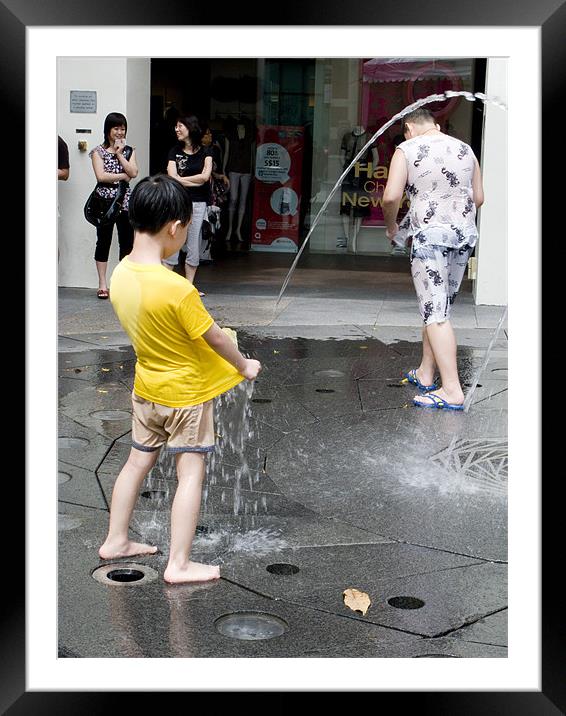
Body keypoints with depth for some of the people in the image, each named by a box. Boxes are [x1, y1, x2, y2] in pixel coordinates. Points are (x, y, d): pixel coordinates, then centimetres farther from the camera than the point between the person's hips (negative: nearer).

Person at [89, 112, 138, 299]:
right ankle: (102, 284, 7)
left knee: (127, 242, 4)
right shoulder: (98, 151, 2)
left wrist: (119, 154, -6)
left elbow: (133, 173, -4)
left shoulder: (129, 150, 11)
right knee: (103, 242, 2)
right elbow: (101, 176, -11)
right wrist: (122, 176, -6)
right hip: (104, 201, -3)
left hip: (125, 201, 3)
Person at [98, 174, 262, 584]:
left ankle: (116, 541, 33)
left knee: (139, 461, 20)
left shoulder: (120, 275, -8)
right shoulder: (177, 289, -29)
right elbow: (214, 337, -17)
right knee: (191, 472, 4)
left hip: (147, 387, 7)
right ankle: (179, 564, 8)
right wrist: (244, 366, -1)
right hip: (186, 393, -7)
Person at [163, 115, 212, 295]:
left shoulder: (205, 152, 6)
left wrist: (181, 179, -4)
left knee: (193, 246, 4)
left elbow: (205, 176, -7)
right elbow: (173, 178, -4)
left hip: (198, 203, 0)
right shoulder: (175, 152, 8)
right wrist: (196, 181, -6)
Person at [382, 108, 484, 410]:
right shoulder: (465, 149, 12)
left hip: (429, 235, -6)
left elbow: (391, 196, -12)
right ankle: (425, 374, 25)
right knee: (438, 307, 17)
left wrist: (391, 226, 5)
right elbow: (478, 198, 14)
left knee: (436, 313, -7)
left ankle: (452, 391, -12)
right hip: (465, 233, 6)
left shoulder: (407, 150, -3)